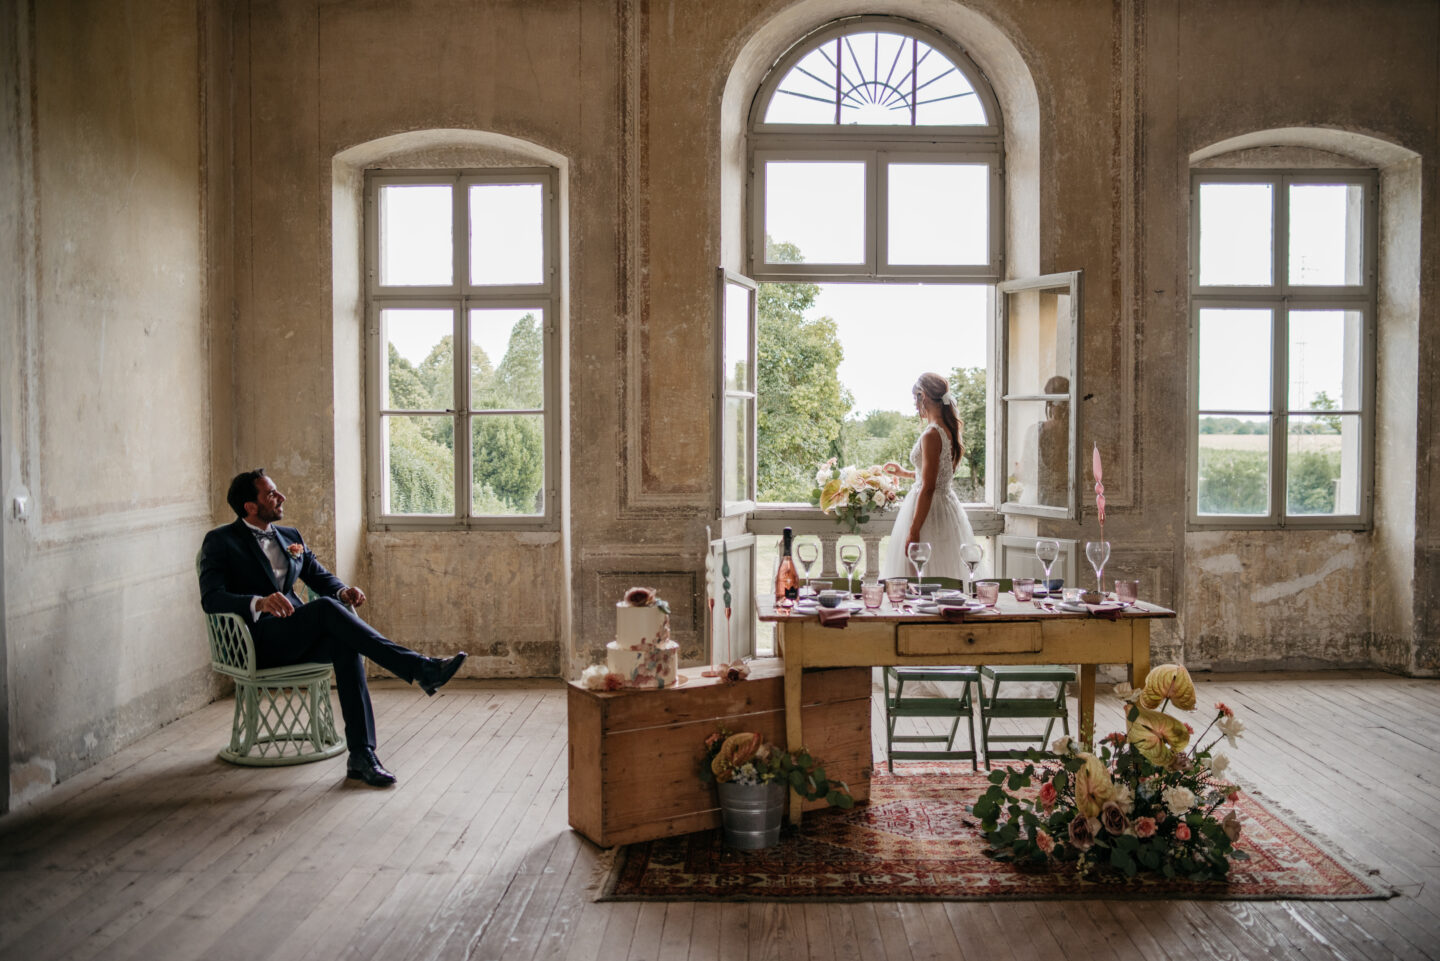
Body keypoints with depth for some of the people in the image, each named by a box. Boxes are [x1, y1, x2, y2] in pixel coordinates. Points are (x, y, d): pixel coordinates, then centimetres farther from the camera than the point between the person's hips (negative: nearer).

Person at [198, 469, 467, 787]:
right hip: (257, 642, -5)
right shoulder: (220, 542, 2)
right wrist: (260, 602, -33)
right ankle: (419, 668, -38)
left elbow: (321, 577, 21)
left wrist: (343, 591, -5)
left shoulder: (290, 537, 21)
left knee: (345, 643, -30)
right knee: (326, 608, -33)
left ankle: (361, 754, -33)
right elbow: (211, 598, -13)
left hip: (298, 638, 5)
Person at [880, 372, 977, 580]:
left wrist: (913, 531, -21)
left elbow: (928, 487, -22)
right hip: (947, 505, 9)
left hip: (929, 509, -9)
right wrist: (905, 473, 37)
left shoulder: (931, 435, -19)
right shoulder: (949, 429, 9)